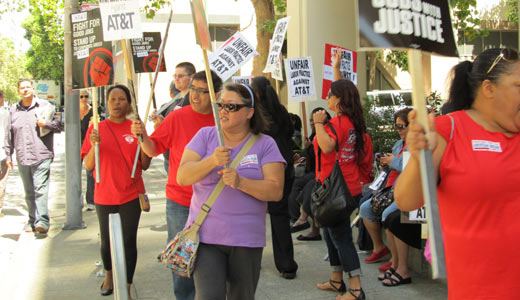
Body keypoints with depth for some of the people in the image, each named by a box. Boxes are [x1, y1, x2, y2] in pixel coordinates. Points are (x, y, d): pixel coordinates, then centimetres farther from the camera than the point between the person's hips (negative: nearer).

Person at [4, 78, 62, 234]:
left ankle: (42, 221, -17)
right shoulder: (14, 109, 15)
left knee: (40, 189, -13)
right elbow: (9, 134, 18)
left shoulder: (44, 105, 5)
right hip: (22, 158, 4)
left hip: (42, 156, -4)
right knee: (29, 193, 10)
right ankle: (32, 220, 20)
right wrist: (8, 155, 16)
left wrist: (45, 124, -12)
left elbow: (58, 124, 6)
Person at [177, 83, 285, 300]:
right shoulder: (205, 136, 4)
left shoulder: (265, 144, 0)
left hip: (247, 239, 0)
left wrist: (241, 182, -24)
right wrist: (212, 161, -23)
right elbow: (182, 177, -6)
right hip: (206, 235, 0)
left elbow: (276, 191, -9)